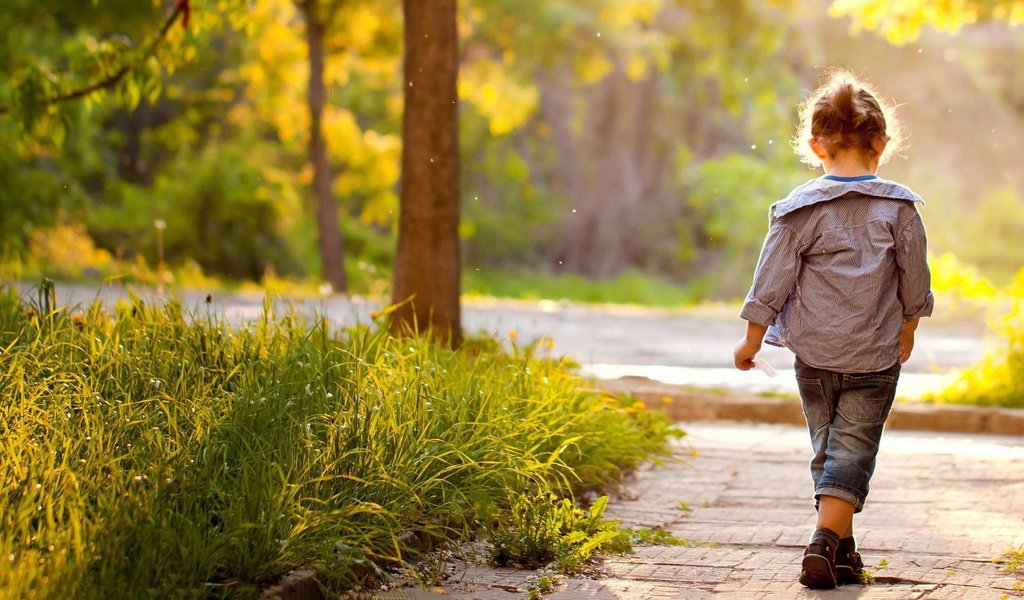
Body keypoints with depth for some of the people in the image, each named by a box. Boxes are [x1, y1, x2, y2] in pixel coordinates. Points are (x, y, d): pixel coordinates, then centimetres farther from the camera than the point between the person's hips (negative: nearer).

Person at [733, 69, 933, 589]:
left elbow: (771, 282, -4)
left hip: (813, 352, 1)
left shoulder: (798, 209, -6)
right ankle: (826, 539, -15)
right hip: (876, 355, -1)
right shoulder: (899, 207, -4)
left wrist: (751, 341, 7)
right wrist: (907, 331, 21)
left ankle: (843, 547, 21)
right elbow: (915, 283, 3)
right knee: (853, 450, 2)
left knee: (827, 447, 15)